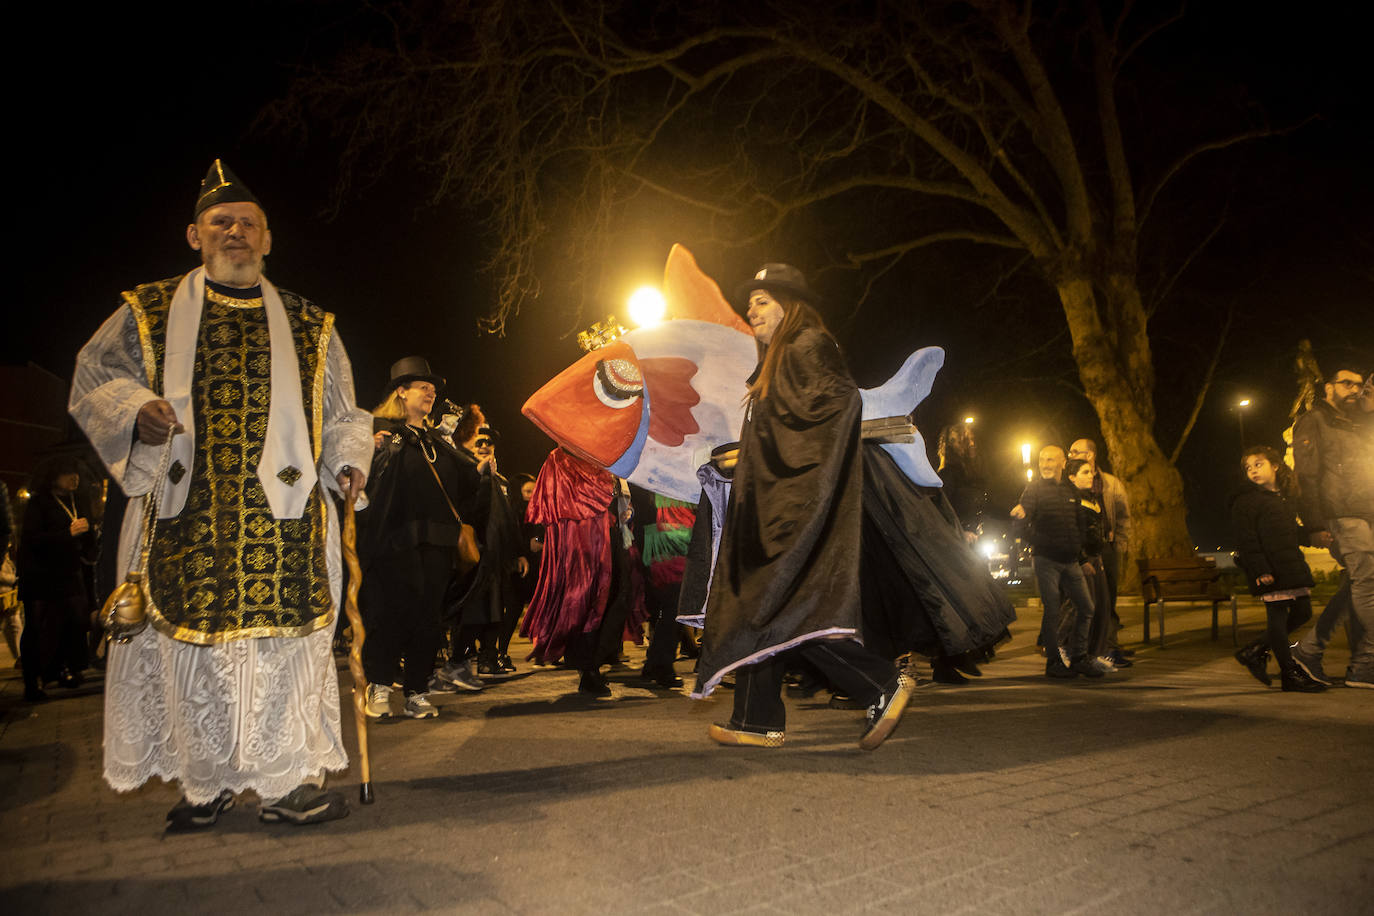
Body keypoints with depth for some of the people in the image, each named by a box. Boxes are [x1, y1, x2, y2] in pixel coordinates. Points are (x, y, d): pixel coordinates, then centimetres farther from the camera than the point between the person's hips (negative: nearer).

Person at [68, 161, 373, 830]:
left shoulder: (310, 327, 15)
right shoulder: (149, 314, 13)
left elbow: (340, 413, 16)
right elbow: (94, 377, 12)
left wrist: (348, 461, -2)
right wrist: (137, 410, -9)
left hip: (284, 516, 0)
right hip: (189, 515, 1)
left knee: (286, 634, -5)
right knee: (193, 640, 3)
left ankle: (289, 781, 3)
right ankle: (207, 782, 18)